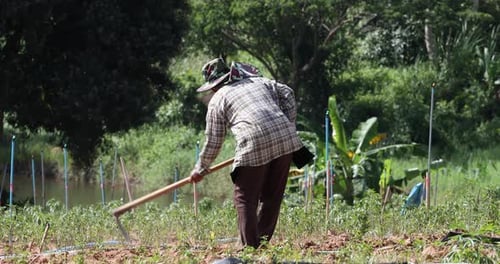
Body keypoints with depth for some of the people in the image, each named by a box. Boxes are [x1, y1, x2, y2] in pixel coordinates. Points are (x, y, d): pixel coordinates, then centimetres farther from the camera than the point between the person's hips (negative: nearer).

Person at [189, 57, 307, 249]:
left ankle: (250, 246, 1)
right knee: (272, 197, 16)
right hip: (286, 140, 5)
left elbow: (213, 141, 15)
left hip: (254, 145, -5)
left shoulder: (217, 100, 14)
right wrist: (288, 125, 18)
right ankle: (262, 241, 20)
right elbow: (287, 94, 15)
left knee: (245, 198, 7)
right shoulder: (259, 81, 26)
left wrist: (201, 169, 27)